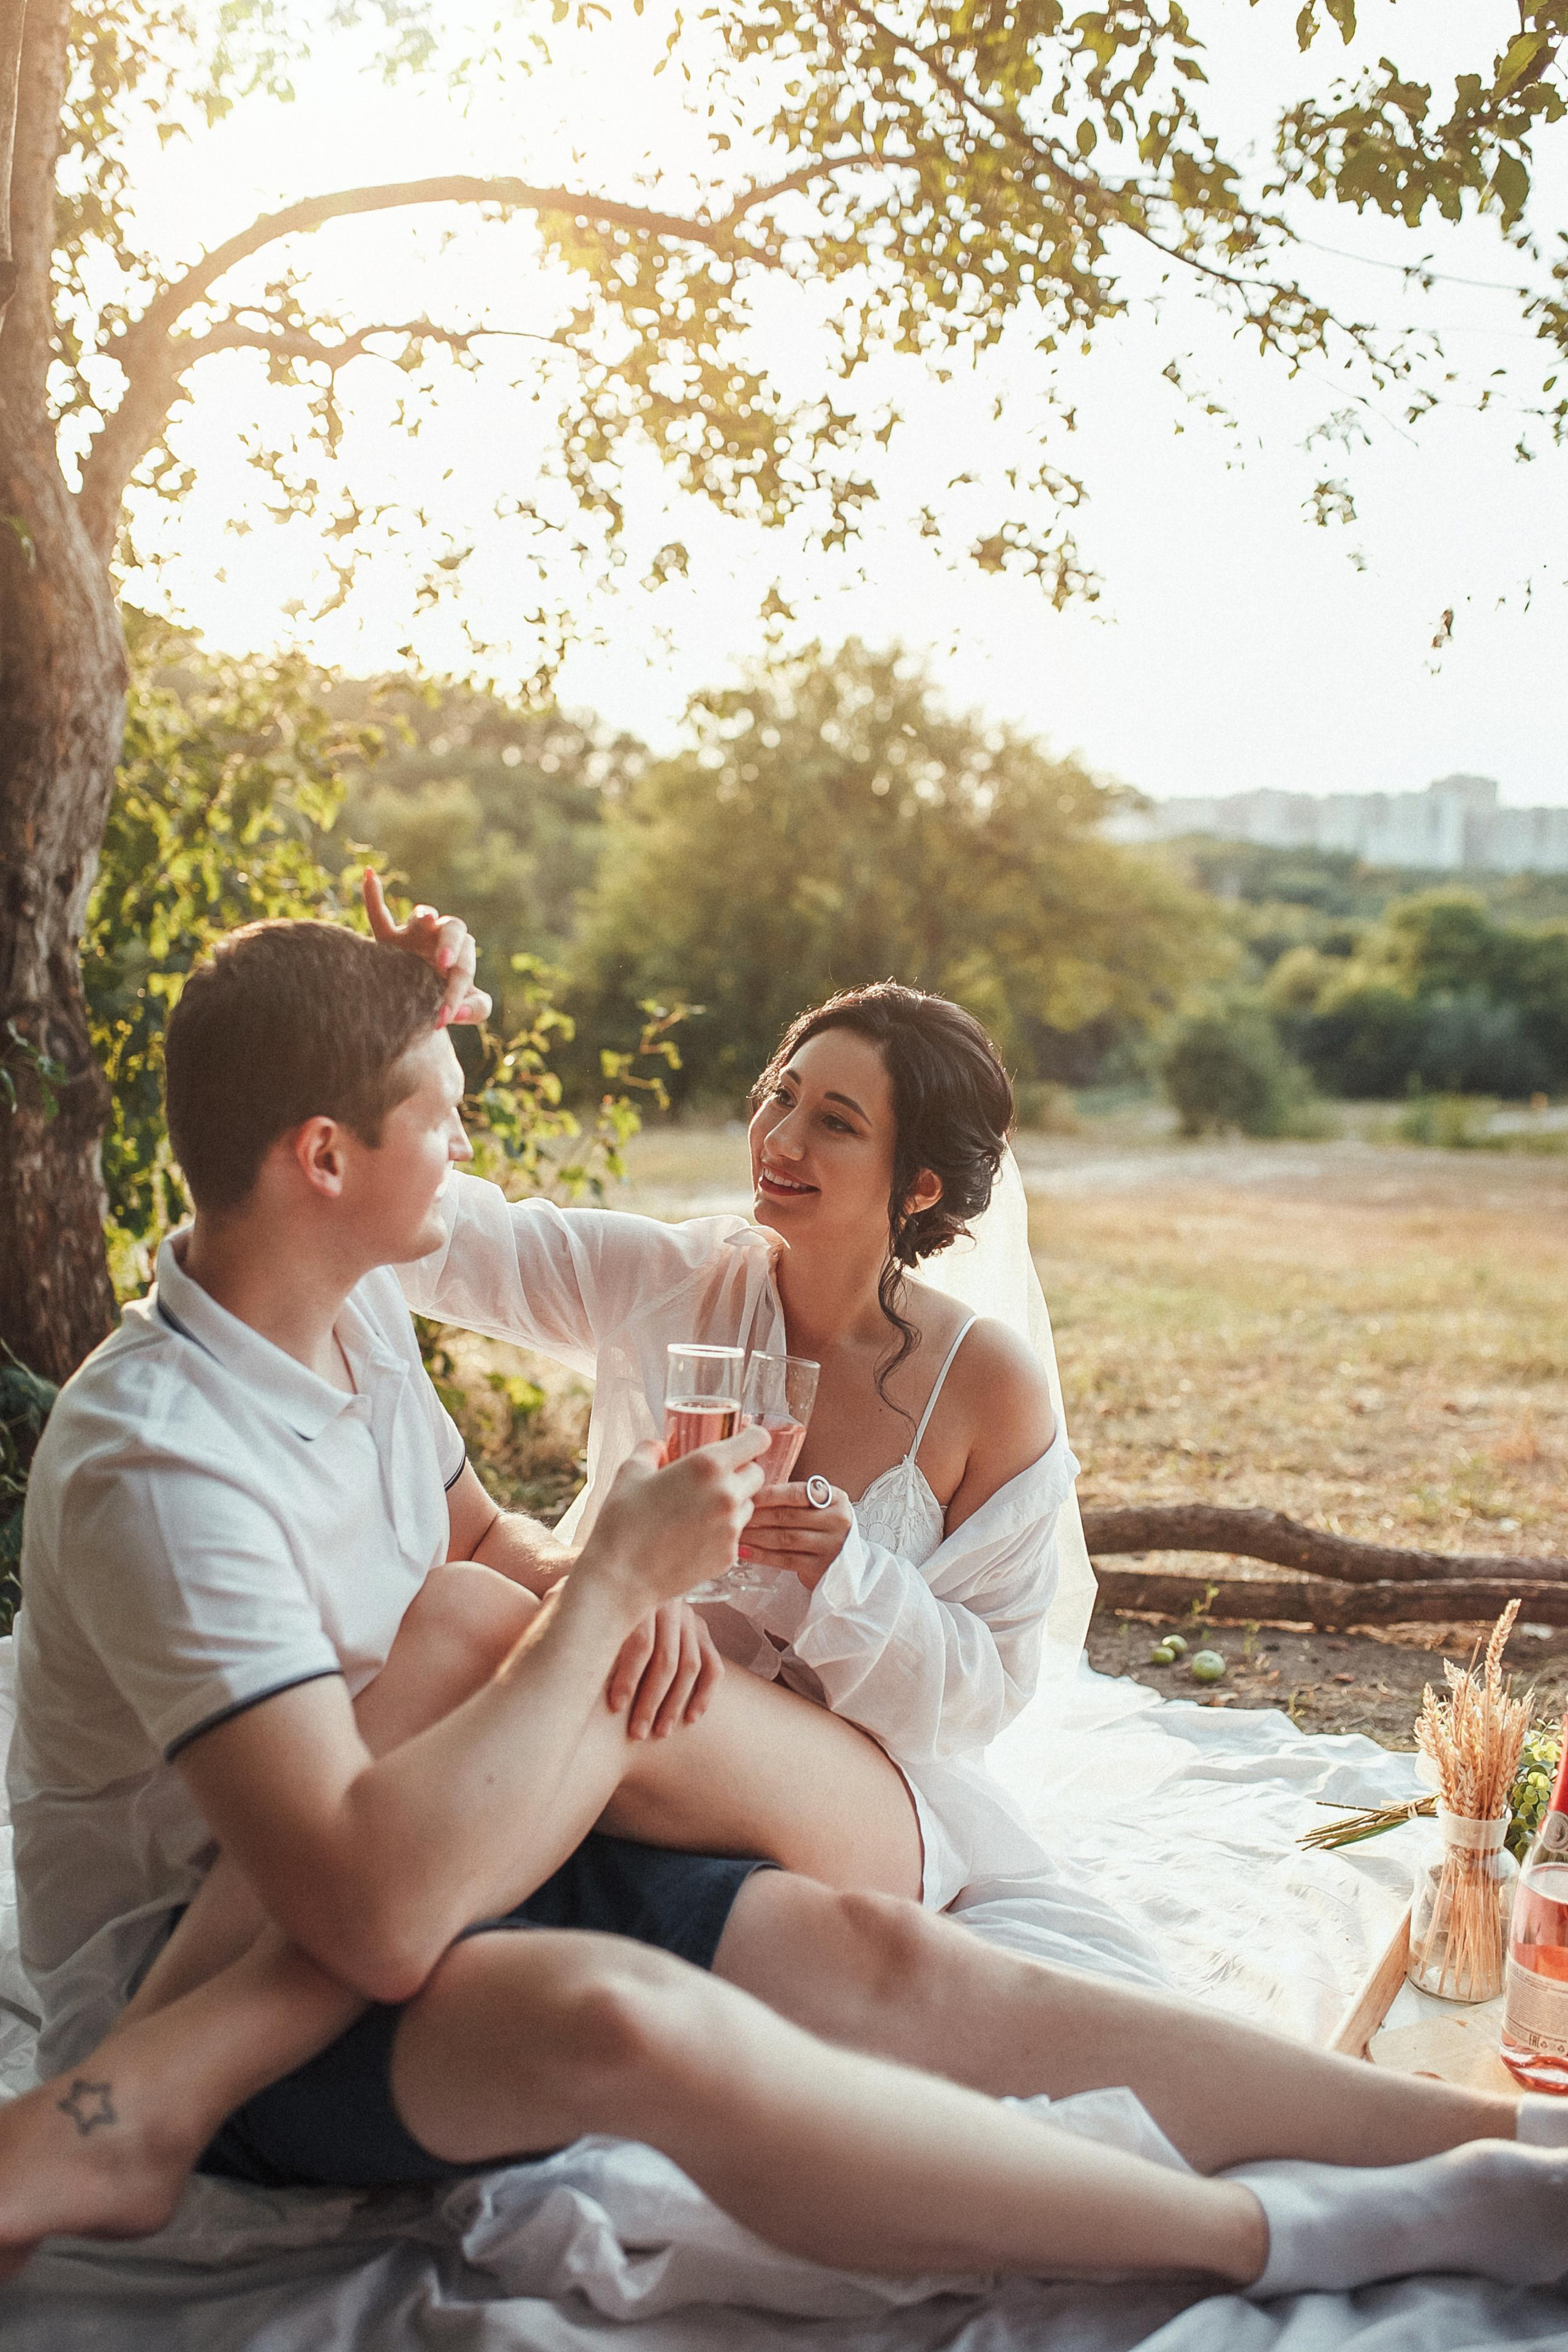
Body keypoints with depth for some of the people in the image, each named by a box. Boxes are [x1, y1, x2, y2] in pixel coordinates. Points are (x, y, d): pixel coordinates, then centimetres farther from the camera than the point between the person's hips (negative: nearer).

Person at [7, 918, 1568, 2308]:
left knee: (881, 1958, -19)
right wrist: (614, 1585, -23)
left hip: (428, 1861, 7)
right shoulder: (163, 1460, -25)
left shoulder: (358, 1312, 3)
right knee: (628, 2021, -39)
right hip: (203, 1959, -7)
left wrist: (610, 1596, -5)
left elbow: (477, 1544, 19)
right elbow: (379, 1911, -32)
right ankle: (1269, 2231, -30)